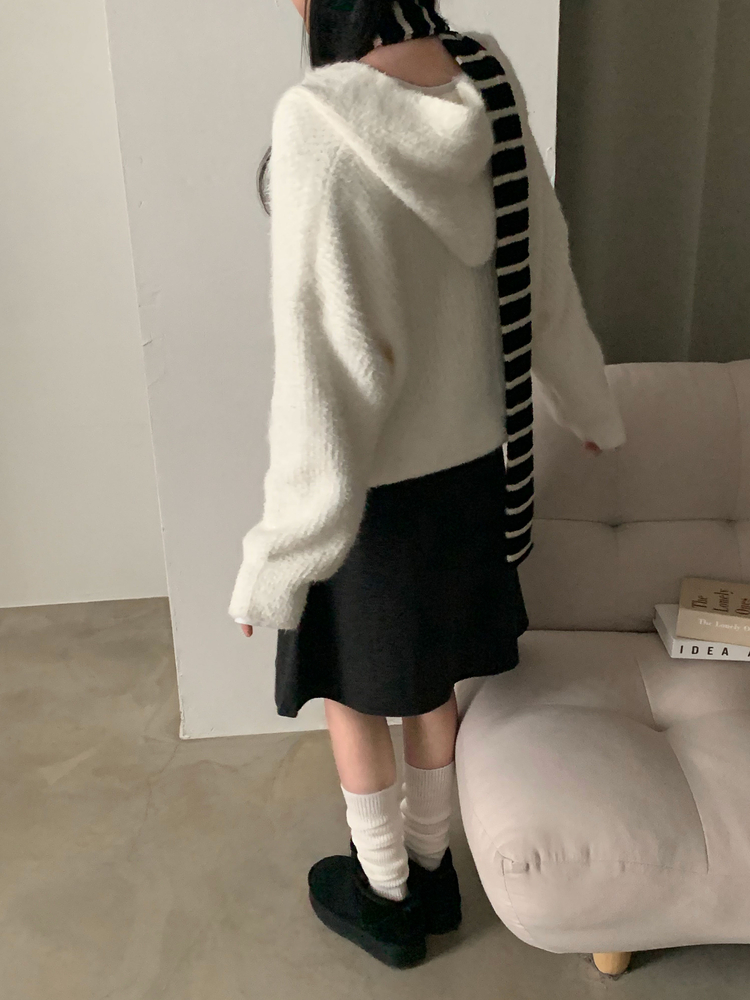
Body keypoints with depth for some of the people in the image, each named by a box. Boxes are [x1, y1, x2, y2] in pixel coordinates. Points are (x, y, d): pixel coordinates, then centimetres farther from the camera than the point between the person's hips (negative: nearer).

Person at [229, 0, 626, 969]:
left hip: (370, 479, -6)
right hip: (470, 457, 6)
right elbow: (545, 275, 3)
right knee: (431, 678, 24)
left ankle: (385, 899, 40)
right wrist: (590, 407, 19)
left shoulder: (321, 122, -26)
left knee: (353, 690, 18)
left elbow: (329, 361, -27)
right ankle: (430, 871, 45)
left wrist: (277, 557, -18)